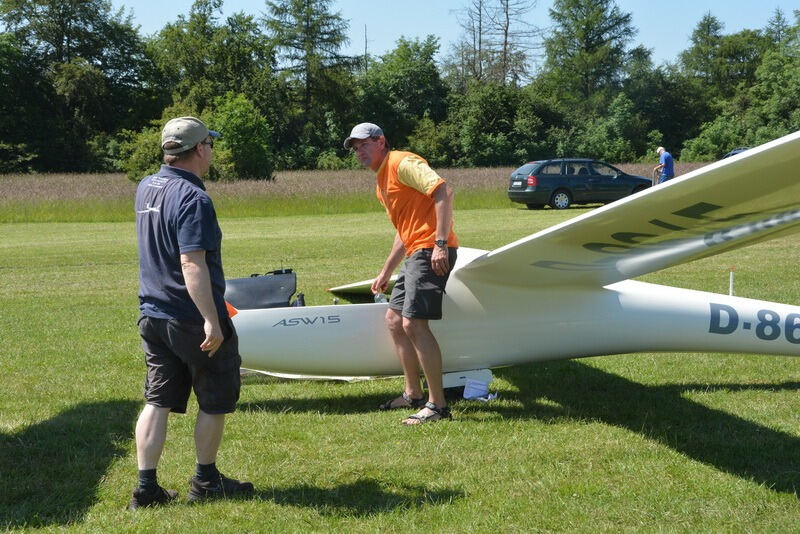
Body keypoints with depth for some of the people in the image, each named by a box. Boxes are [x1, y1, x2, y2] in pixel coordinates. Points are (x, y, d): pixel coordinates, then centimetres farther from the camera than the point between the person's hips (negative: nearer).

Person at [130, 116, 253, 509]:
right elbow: (192, 263, -28)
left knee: (158, 401, 10)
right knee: (215, 402, 10)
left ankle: (146, 487, 7)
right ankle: (205, 481, 22)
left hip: (152, 315, 8)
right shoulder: (192, 198, -20)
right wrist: (212, 320, -29)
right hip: (192, 320, -8)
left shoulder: (146, 188, 8)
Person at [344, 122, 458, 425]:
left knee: (413, 323, -17)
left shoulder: (402, 163, -8)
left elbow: (443, 191, -20)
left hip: (431, 252, -11)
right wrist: (386, 272, 30)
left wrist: (440, 244, -26)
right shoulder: (382, 181, 23)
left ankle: (437, 405, -14)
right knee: (394, 319, 16)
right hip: (416, 254, 11)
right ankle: (413, 394, 25)